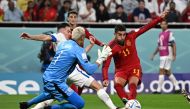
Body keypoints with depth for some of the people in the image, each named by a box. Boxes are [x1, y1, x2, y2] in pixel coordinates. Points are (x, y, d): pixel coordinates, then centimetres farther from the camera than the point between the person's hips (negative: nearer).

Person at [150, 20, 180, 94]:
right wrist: (154, 54, 19)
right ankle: (177, 87, 17)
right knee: (168, 72, 10)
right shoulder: (160, 34, 16)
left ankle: (159, 90, -9)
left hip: (167, 56, -8)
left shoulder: (169, 33, -8)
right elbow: (159, 46, 23)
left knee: (161, 71, -10)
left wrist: (174, 55, -17)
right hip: (162, 56, 8)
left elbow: (174, 45, -12)